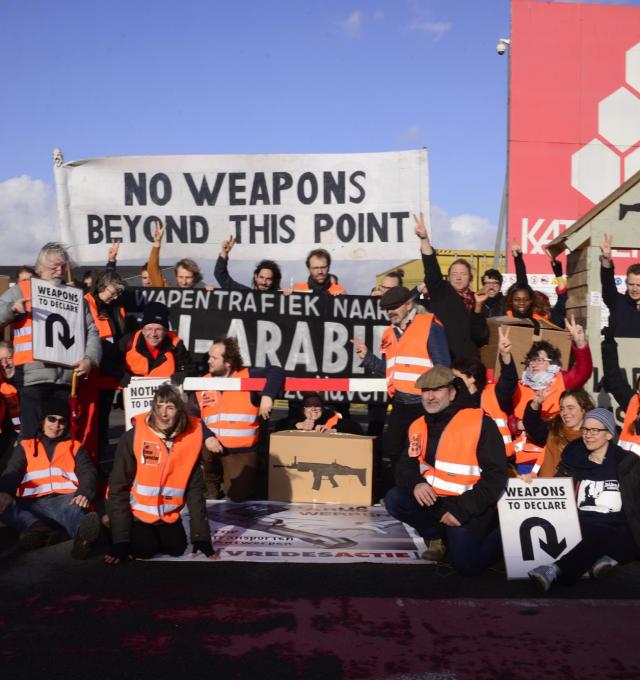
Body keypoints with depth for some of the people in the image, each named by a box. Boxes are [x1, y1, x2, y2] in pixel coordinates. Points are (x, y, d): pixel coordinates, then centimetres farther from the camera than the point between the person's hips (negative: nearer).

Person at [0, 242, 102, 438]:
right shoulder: (21, 291, 9)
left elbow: (91, 332, 12)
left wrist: (90, 359, -5)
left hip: (67, 379, 3)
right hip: (33, 378, -3)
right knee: (33, 437, -6)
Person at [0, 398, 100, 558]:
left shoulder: (76, 447, 22)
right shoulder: (25, 446, 24)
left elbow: (87, 473, 7)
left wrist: (84, 493, -18)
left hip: (64, 500, -2)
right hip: (32, 504, 2)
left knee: (73, 509, -38)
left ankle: (82, 533, -70)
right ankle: (36, 527, -50)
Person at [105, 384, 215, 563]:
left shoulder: (191, 438, -11)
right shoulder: (133, 437, -20)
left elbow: (195, 490, -4)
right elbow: (118, 487, -16)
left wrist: (201, 536, -9)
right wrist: (120, 540, -19)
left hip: (168, 513, 3)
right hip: (135, 510, -3)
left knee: (177, 548, -10)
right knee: (145, 549, -19)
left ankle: (155, 532, 22)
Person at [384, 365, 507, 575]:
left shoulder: (479, 423, -14)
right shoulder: (418, 426, 6)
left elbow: (495, 475, -15)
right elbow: (405, 467, 5)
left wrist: (462, 510, -21)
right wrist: (415, 484, -21)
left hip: (469, 506, -6)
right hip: (432, 499, 6)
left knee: (466, 565, -18)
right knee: (394, 500, -15)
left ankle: (498, 535, 15)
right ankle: (436, 536, 9)